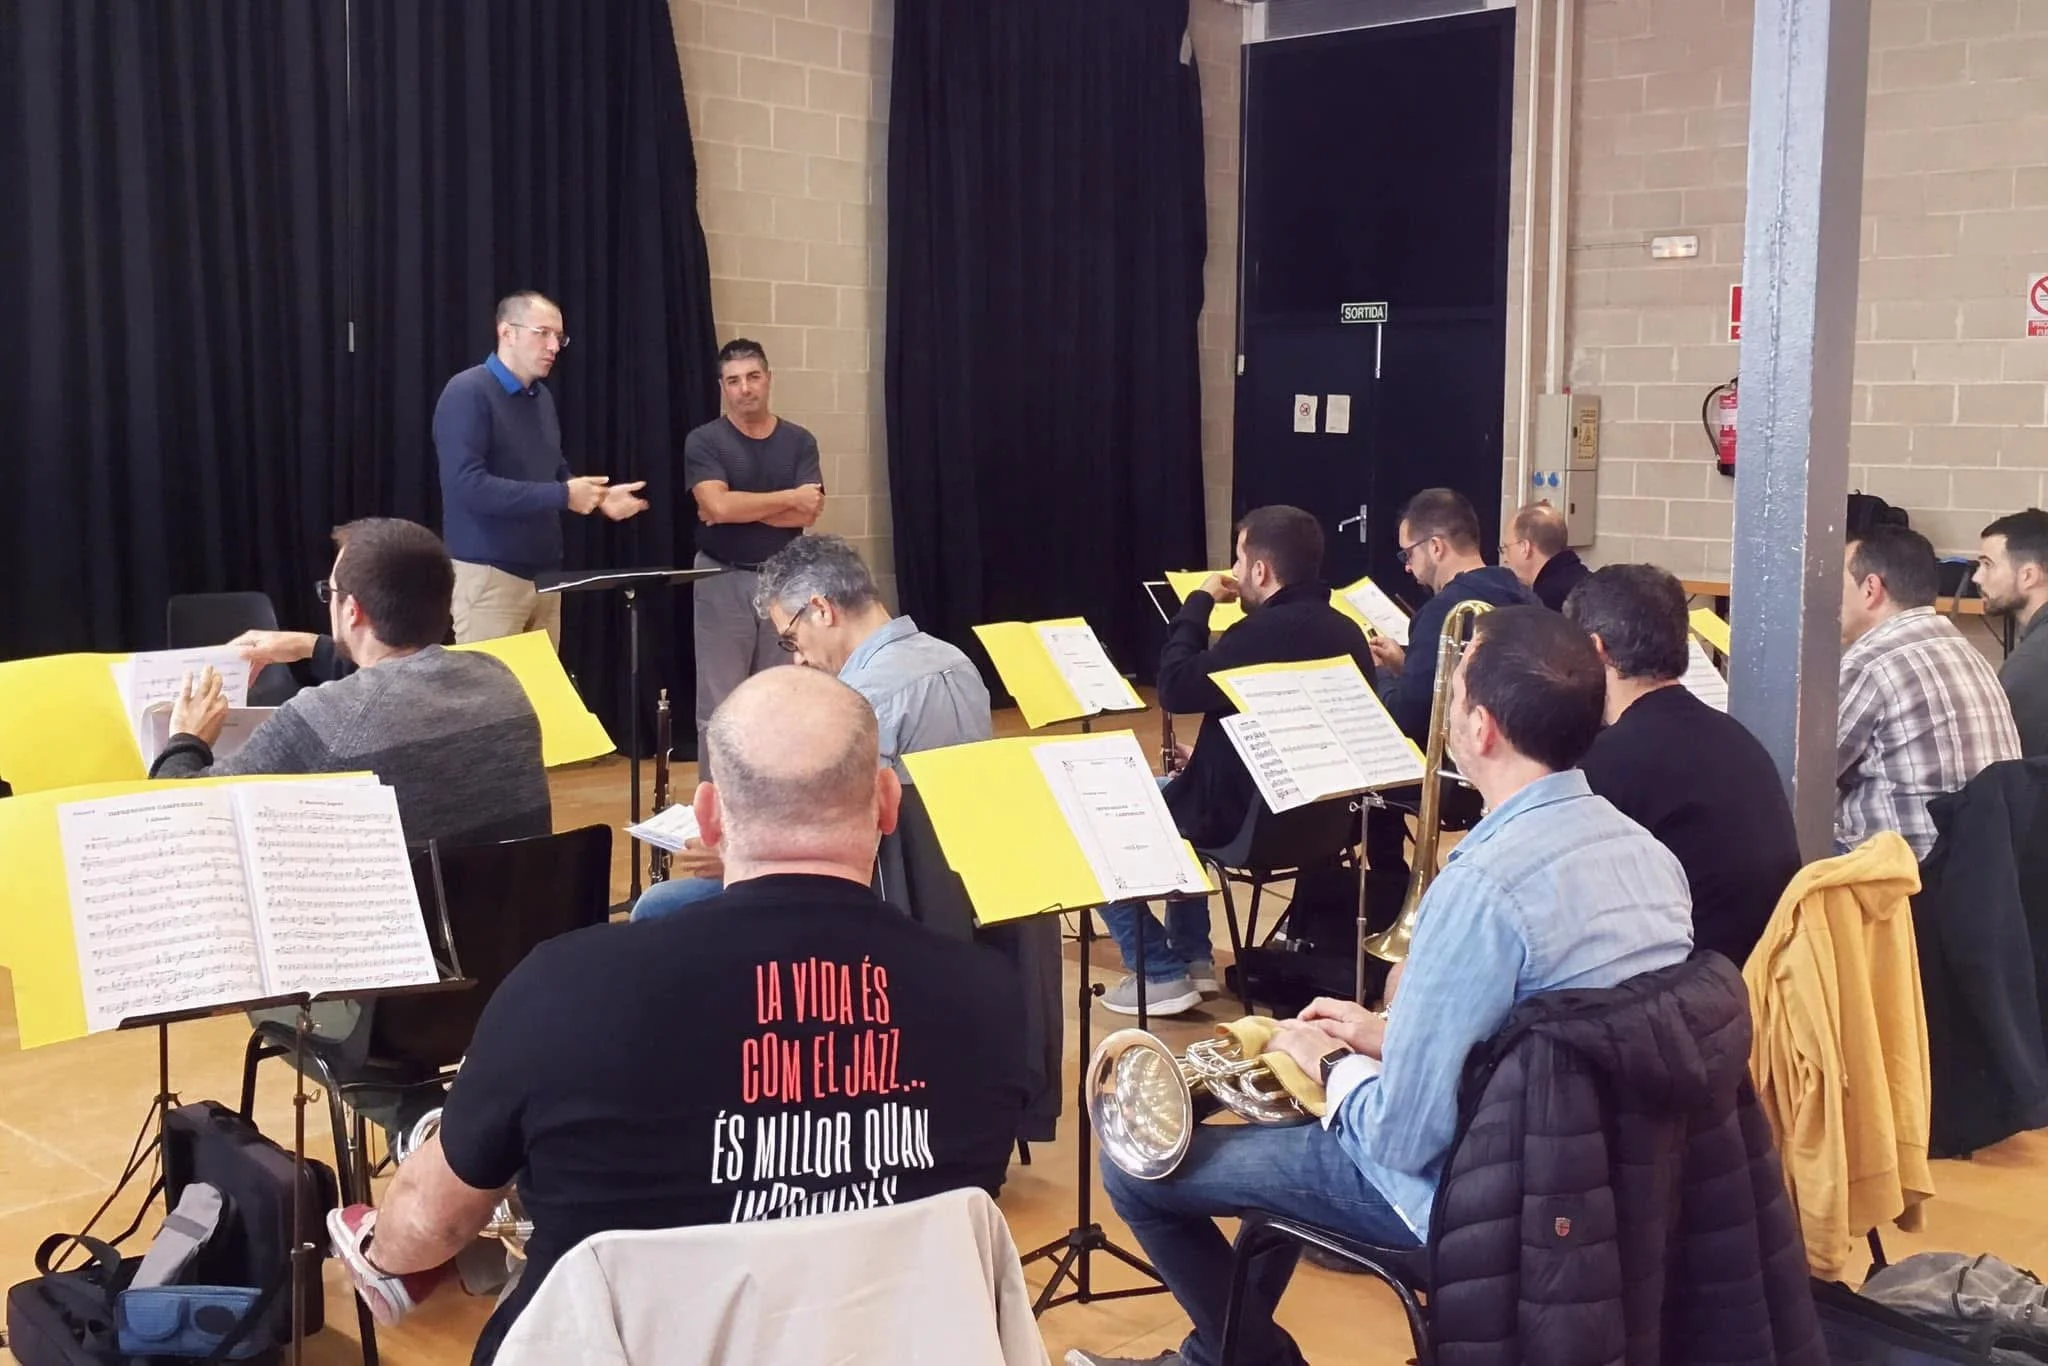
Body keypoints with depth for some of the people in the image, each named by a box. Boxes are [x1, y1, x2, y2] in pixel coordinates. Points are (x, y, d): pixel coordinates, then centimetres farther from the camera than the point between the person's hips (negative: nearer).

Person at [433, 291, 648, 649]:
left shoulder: (542, 397, 13)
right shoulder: (467, 393, -12)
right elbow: (468, 485, -23)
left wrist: (599, 498, 0)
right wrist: (563, 496, -21)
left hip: (544, 572, 8)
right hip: (488, 574, -8)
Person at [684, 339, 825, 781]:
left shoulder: (799, 441, 5)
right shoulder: (704, 442, -3)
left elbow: (808, 513, -9)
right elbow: (717, 506, -19)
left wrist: (738, 508, -15)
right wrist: (789, 498, -13)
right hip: (723, 581, -3)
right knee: (719, 706, -1)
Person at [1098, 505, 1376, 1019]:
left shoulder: (1262, 632, -25)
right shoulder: (1347, 632, 4)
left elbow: (1175, 688, -20)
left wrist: (1198, 602, -8)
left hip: (1244, 818, -9)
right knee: (1181, 789, 36)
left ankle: (1162, 975, 5)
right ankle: (1193, 956, 32)